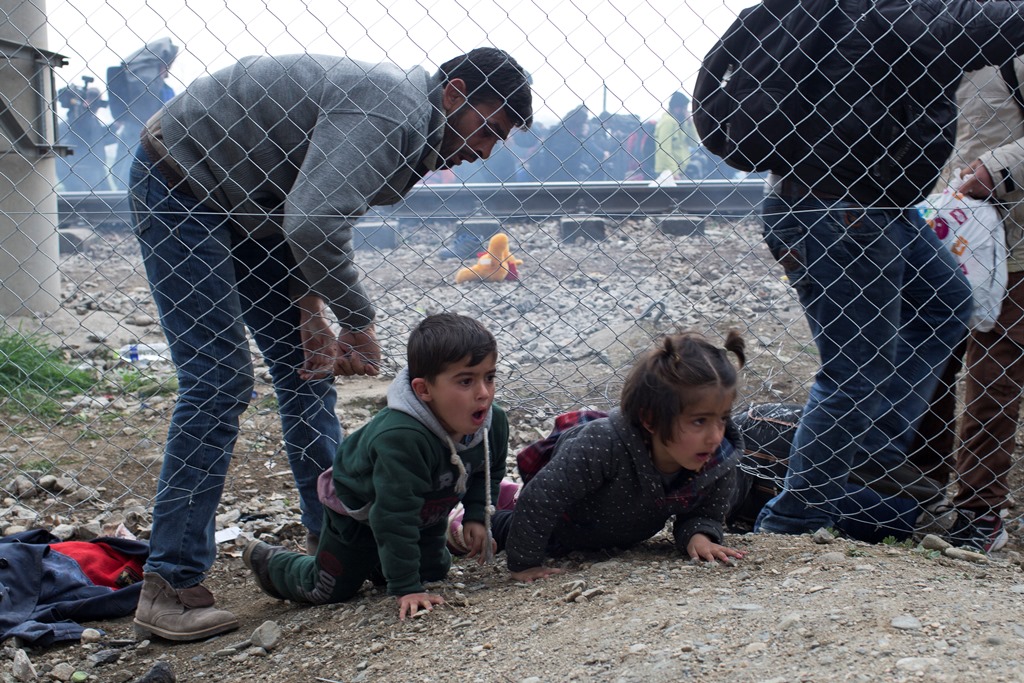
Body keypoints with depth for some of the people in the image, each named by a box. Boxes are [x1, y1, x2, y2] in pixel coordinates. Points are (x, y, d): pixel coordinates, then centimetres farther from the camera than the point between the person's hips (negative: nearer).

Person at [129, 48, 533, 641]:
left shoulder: (413, 137, 5)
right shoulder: (389, 111, -26)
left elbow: (318, 220, 7)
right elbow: (313, 225, -37)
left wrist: (309, 305, -7)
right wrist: (359, 321, -23)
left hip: (249, 204, 10)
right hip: (180, 183, -10)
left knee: (308, 368, 9)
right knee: (219, 380, -15)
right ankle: (171, 585, -11)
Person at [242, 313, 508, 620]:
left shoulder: (493, 422, -25)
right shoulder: (399, 438, -48)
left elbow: (489, 470, 1)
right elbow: (394, 517, -43)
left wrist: (476, 516, -14)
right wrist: (406, 589, -40)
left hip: (425, 511, 6)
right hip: (358, 511, -6)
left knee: (433, 571, 20)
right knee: (328, 590, 3)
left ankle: (371, 558, 45)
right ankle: (267, 560, 33)